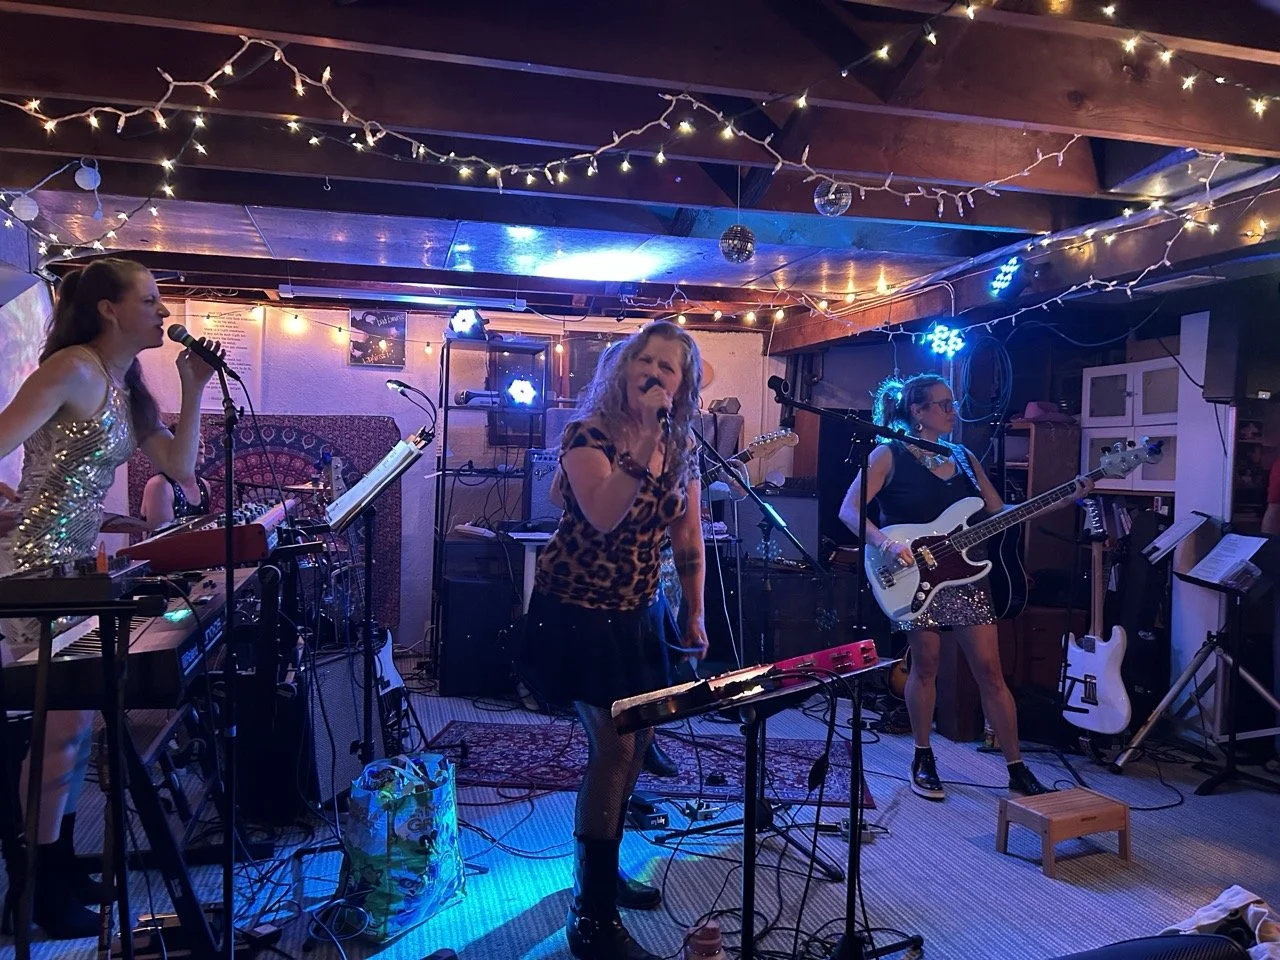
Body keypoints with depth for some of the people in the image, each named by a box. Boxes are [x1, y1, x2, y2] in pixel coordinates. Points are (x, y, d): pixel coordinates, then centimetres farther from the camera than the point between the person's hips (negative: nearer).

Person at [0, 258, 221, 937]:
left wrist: (194, 389, 3)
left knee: (76, 715, 14)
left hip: (78, 561, 9)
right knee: (63, 721, -3)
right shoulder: (74, 369, -15)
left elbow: (181, 468, 9)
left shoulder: (129, 390, 12)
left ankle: (59, 868, 29)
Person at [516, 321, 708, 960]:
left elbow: (689, 538, 9)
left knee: (634, 740, 14)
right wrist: (644, 439, -33)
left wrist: (695, 615, 9)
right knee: (613, 745, -8)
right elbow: (602, 518, -33)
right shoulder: (588, 434, -15)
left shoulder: (682, 447, 2)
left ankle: (601, 869, 37)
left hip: (640, 613, 7)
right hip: (579, 611, -6)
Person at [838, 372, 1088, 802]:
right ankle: (923, 759, 24)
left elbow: (1000, 512, 13)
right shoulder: (889, 455, -5)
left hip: (964, 575, 5)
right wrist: (886, 544, -27)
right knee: (925, 667, 6)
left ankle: (1017, 768, 15)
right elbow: (849, 510, -13)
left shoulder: (964, 457, 11)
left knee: (990, 670, 5)